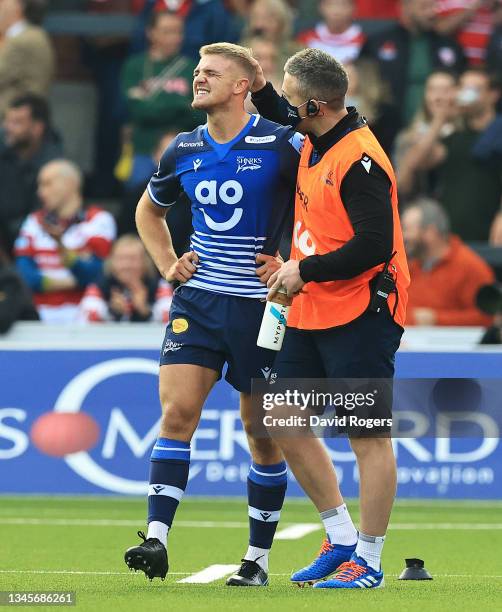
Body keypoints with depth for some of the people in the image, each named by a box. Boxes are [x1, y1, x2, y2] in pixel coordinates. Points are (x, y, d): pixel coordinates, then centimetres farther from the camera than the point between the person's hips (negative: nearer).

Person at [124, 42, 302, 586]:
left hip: (258, 303, -3)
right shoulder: (183, 151, 7)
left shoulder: (281, 145, -9)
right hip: (196, 300, 3)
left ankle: (258, 557, 14)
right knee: (176, 410, -12)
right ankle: (156, 537, -15)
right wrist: (167, 263, 12)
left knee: (262, 433, 4)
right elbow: (149, 209, 26)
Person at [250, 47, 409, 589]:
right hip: (311, 315, 10)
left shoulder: (359, 161, -20)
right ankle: (341, 538, 20)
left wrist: (304, 270, -16)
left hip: (360, 316, -10)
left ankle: (369, 561, 4)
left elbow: (374, 246, -25)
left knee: (367, 435, -3)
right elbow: (279, 118, 32)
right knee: (283, 422, 10)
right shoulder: (315, 141, 8)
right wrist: (258, 87, 12)